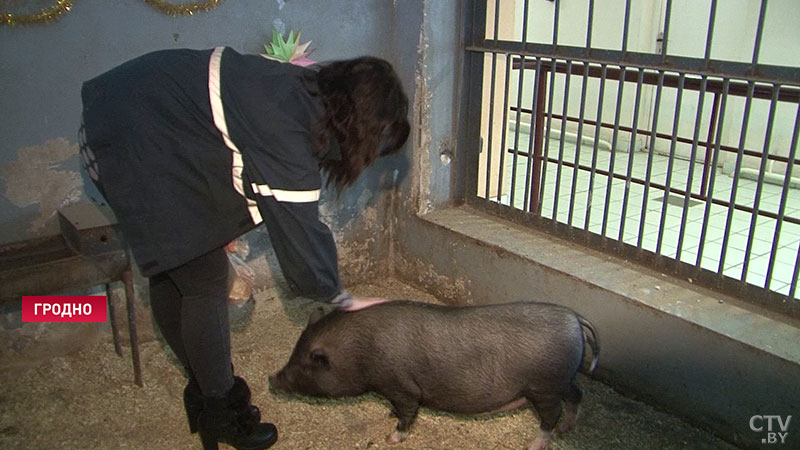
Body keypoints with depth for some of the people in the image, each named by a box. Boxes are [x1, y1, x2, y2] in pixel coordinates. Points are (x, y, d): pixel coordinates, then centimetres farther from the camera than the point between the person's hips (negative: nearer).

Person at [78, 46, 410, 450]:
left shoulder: (306, 88, -2)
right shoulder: (289, 136, -29)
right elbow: (301, 236, -23)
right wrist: (343, 300, -9)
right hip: (137, 142, -10)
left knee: (168, 271, 17)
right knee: (205, 279, -5)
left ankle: (203, 388, 34)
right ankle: (221, 415, 12)